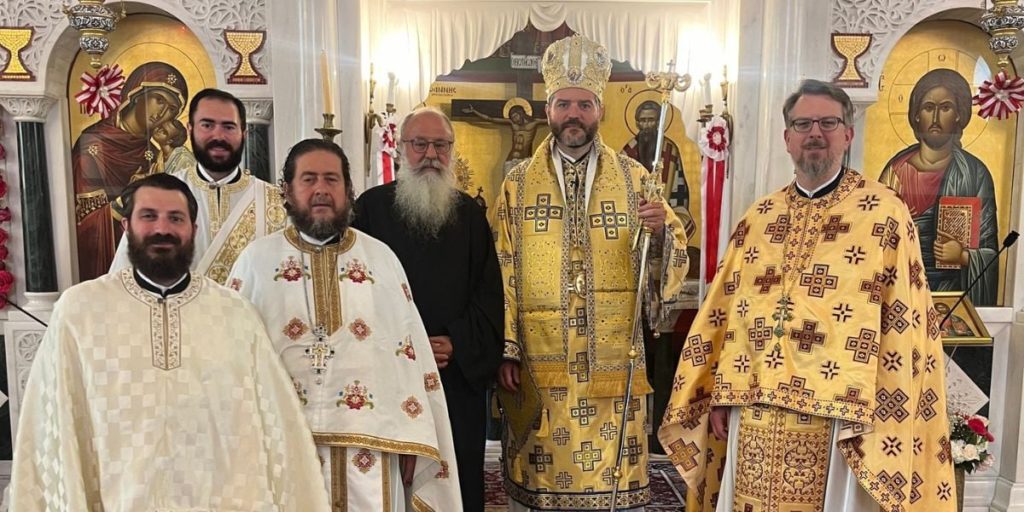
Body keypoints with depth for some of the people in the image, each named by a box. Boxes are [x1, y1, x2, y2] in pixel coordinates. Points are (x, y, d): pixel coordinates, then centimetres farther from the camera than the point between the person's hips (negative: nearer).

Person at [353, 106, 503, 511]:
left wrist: (457, 343, -8)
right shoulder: (372, 206, 1)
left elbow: (489, 292, 5)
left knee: (460, 477, 9)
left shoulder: (470, 213, 8)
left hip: (460, 375, 2)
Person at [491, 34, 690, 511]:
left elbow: (671, 264, 4)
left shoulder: (633, 178, 5)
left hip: (613, 364, 1)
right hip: (538, 364, 0)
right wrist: (504, 349, -5)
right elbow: (501, 271, 1)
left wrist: (661, 231, -18)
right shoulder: (519, 183, 4)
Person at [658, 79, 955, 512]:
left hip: (836, 414, -4)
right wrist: (720, 393, 6)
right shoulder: (759, 217, 9)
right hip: (754, 409, 4)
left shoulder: (886, 215, -3)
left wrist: (881, 416, -10)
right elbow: (725, 310, 9)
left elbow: (903, 326, -6)